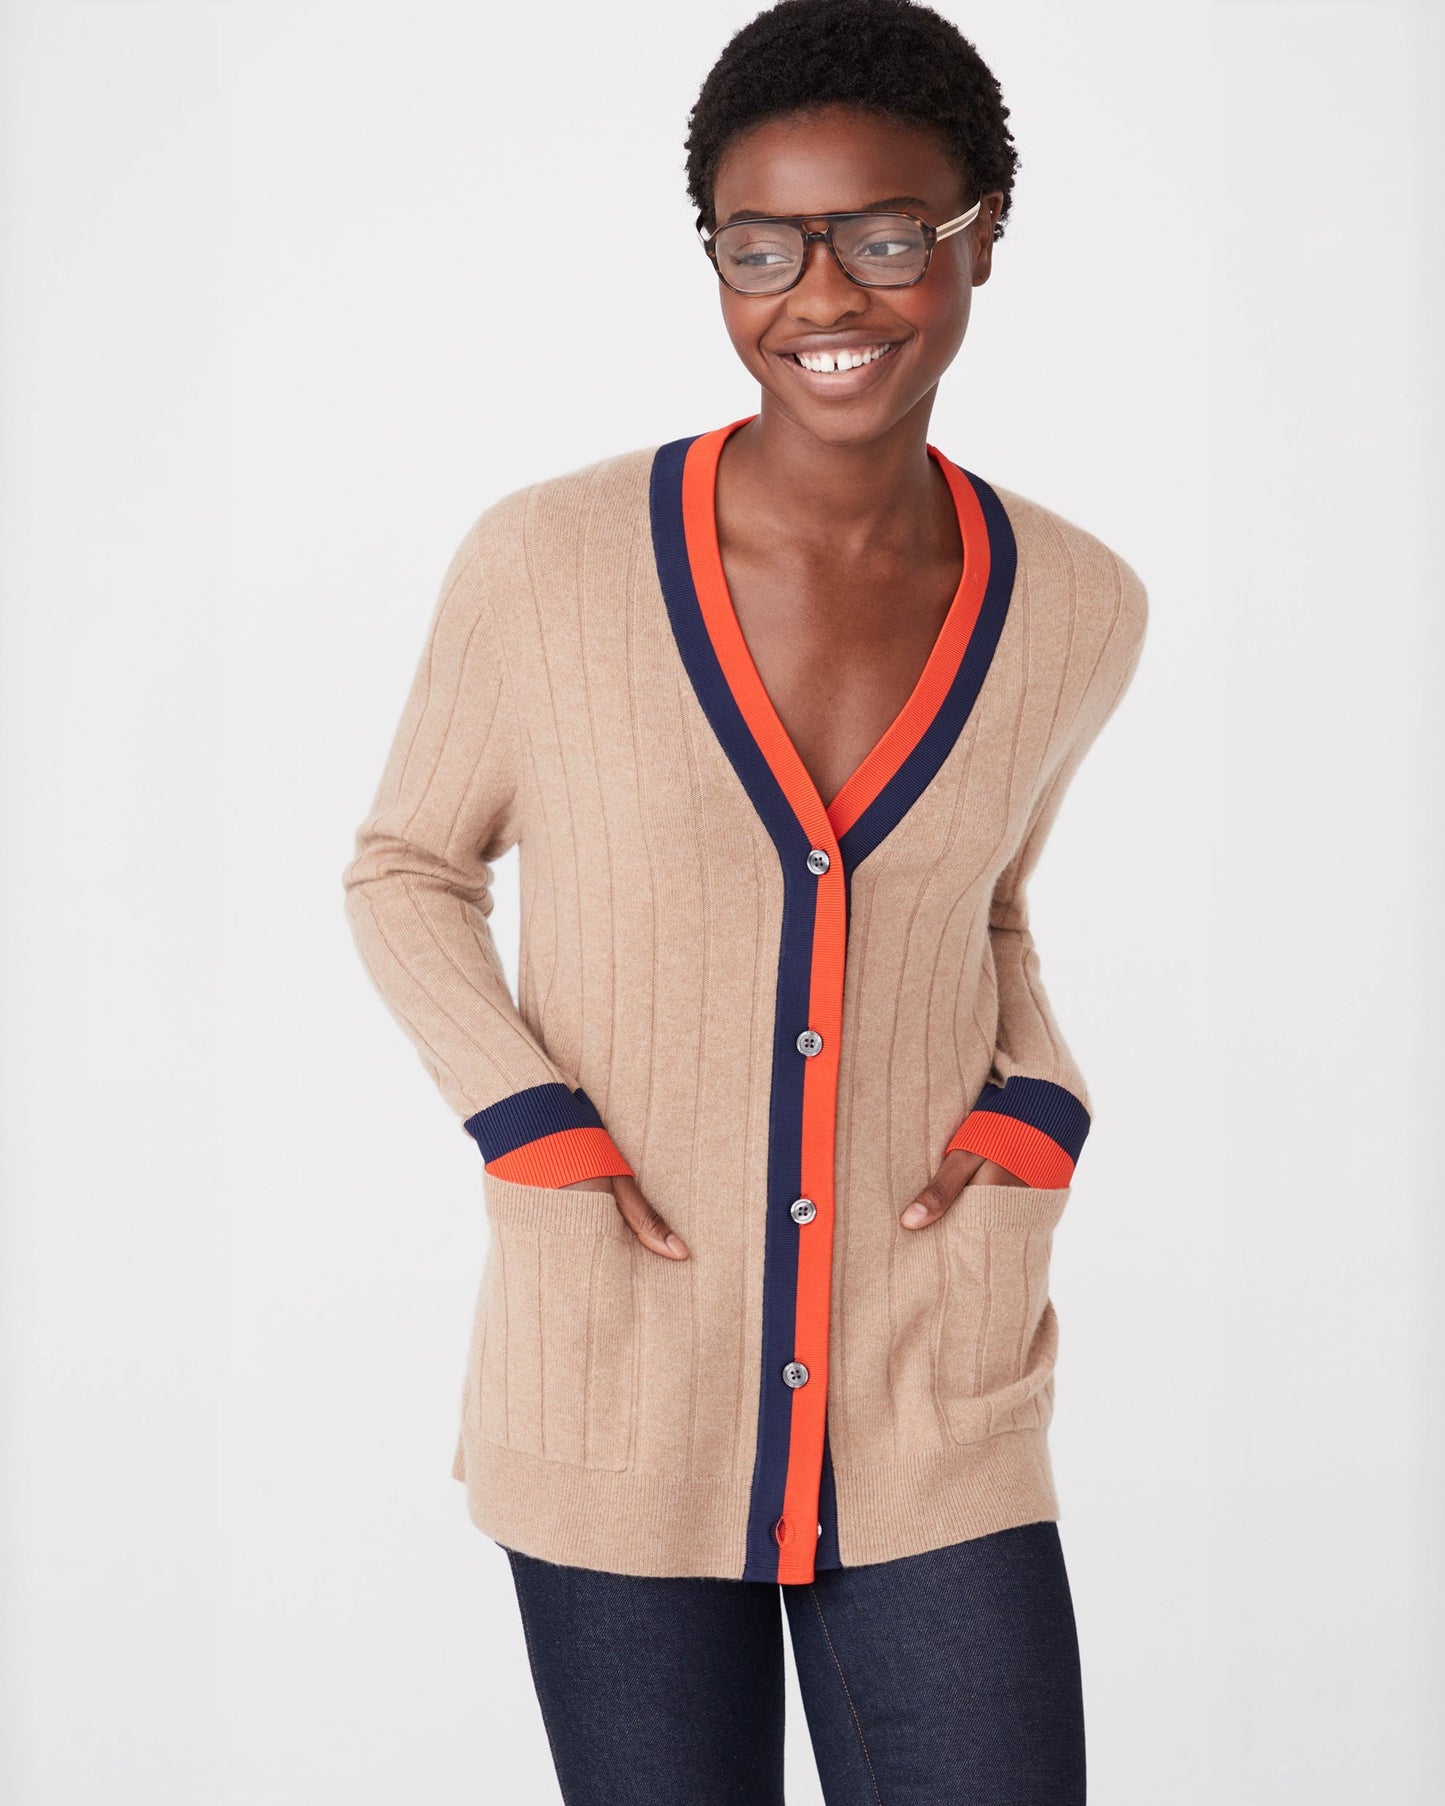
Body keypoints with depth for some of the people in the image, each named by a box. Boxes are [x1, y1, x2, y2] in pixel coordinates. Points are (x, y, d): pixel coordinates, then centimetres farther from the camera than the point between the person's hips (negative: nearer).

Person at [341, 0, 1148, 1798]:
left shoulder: (1074, 607, 0)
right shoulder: (549, 561, -9)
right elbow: (405, 873, 6)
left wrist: (1027, 1116, -1)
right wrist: (540, 1138, -9)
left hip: (937, 1416, 2)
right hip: (617, 1392, -1)